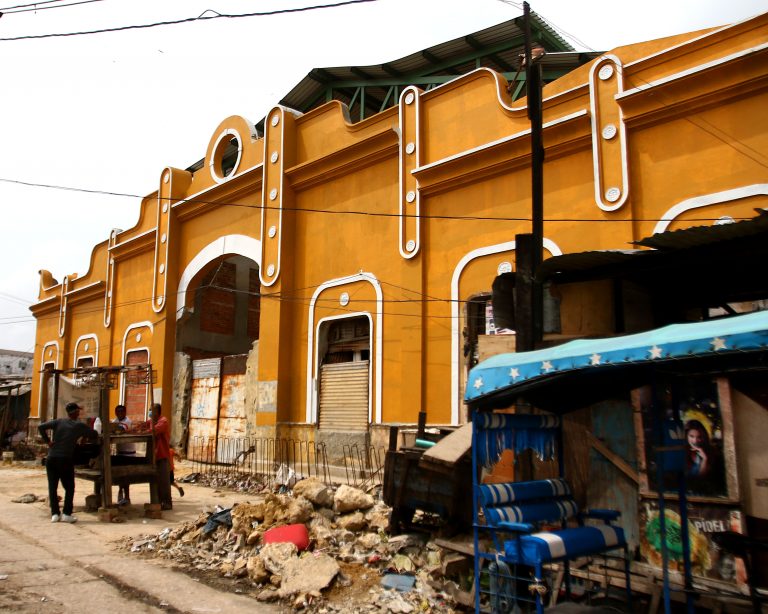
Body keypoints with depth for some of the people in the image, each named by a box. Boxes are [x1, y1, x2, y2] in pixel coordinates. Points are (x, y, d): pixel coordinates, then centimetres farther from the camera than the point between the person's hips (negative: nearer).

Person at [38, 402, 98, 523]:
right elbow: (95, 435, 7)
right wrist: (84, 434, 26)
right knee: (69, 488, 8)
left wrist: (47, 441, 4)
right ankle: (66, 514, 1)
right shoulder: (80, 425, 2)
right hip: (65, 459, -3)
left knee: (52, 487, 10)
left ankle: (55, 513, 8)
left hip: (51, 458, 3)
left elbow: (41, 427, -2)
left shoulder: (58, 422, 8)